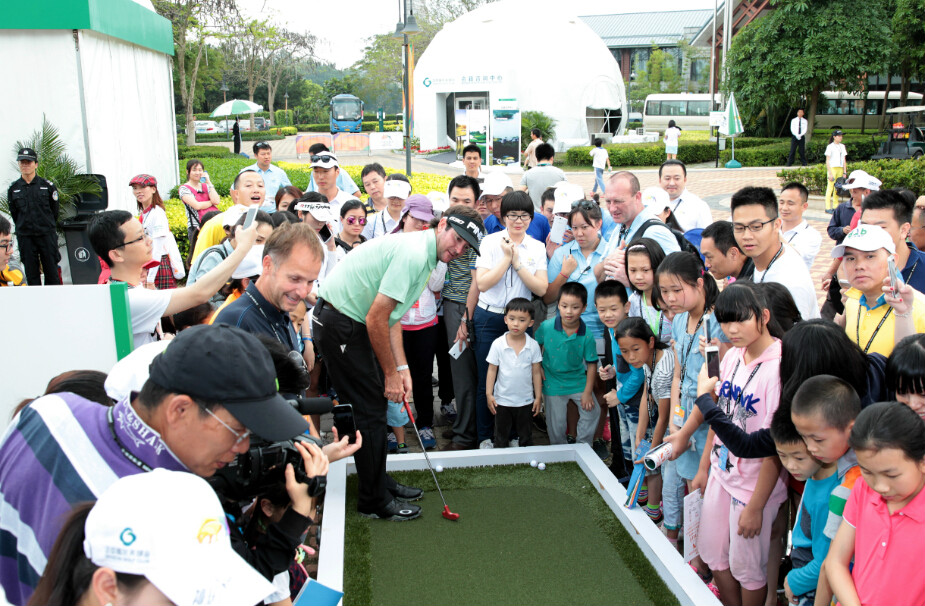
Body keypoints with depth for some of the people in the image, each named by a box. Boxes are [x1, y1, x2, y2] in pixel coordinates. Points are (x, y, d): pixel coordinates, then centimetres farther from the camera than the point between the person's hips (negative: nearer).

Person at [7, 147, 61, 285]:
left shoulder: (47, 186, 1)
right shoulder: (13, 189, 5)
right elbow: (14, 213, 12)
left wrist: (48, 227, 9)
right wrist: (24, 227, 10)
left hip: (47, 234, -1)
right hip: (25, 237, 1)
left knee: (51, 271, 0)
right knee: (31, 273, 4)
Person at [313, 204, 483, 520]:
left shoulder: (423, 256, 11)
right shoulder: (414, 253, -22)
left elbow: (391, 317, 14)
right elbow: (376, 319, -23)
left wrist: (401, 368, 8)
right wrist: (391, 373, -13)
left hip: (353, 323, 10)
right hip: (339, 325, -10)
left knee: (376, 404, 17)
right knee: (370, 411, -3)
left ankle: (379, 481, 31)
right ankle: (374, 501, 10)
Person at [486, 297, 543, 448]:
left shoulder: (533, 346, -9)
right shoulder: (498, 344, -12)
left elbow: (536, 373, -1)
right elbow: (492, 370, -5)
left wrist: (538, 397, 1)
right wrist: (489, 394, -6)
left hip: (526, 401, 1)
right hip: (502, 400, -1)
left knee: (526, 438, 17)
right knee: (501, 437, 15)